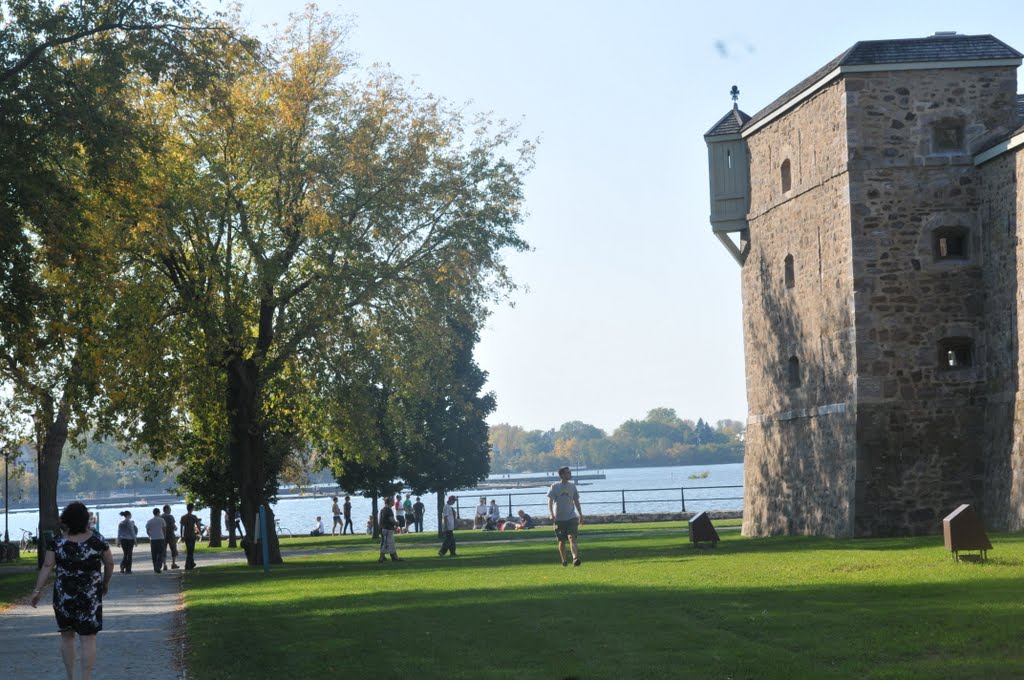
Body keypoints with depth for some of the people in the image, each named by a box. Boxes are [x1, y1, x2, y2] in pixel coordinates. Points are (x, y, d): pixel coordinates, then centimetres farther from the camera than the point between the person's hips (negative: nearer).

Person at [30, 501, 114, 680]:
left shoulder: (57, 542, -7)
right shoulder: (97, 541, -6)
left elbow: (47, 566, -11)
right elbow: (109, 563, 3)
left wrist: (37, 590, -8)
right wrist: (105, 583, 19)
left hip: (63, 596, 1)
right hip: (90, 597, -1)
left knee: (67, 637, 17)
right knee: (88, 639, 1)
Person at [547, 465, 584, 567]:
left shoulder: (572, 486, 9)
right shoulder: (555, 486, -1)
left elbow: (576, 501, 17)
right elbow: (550, 501, -4)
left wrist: (580, 515, 16)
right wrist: (551, 514, -18)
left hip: (572, 517, 1)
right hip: (559, 518, -1)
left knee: (572, 538, -16)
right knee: (561, 541, 7)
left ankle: (575, 558, -29)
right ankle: (564, 561, 21)